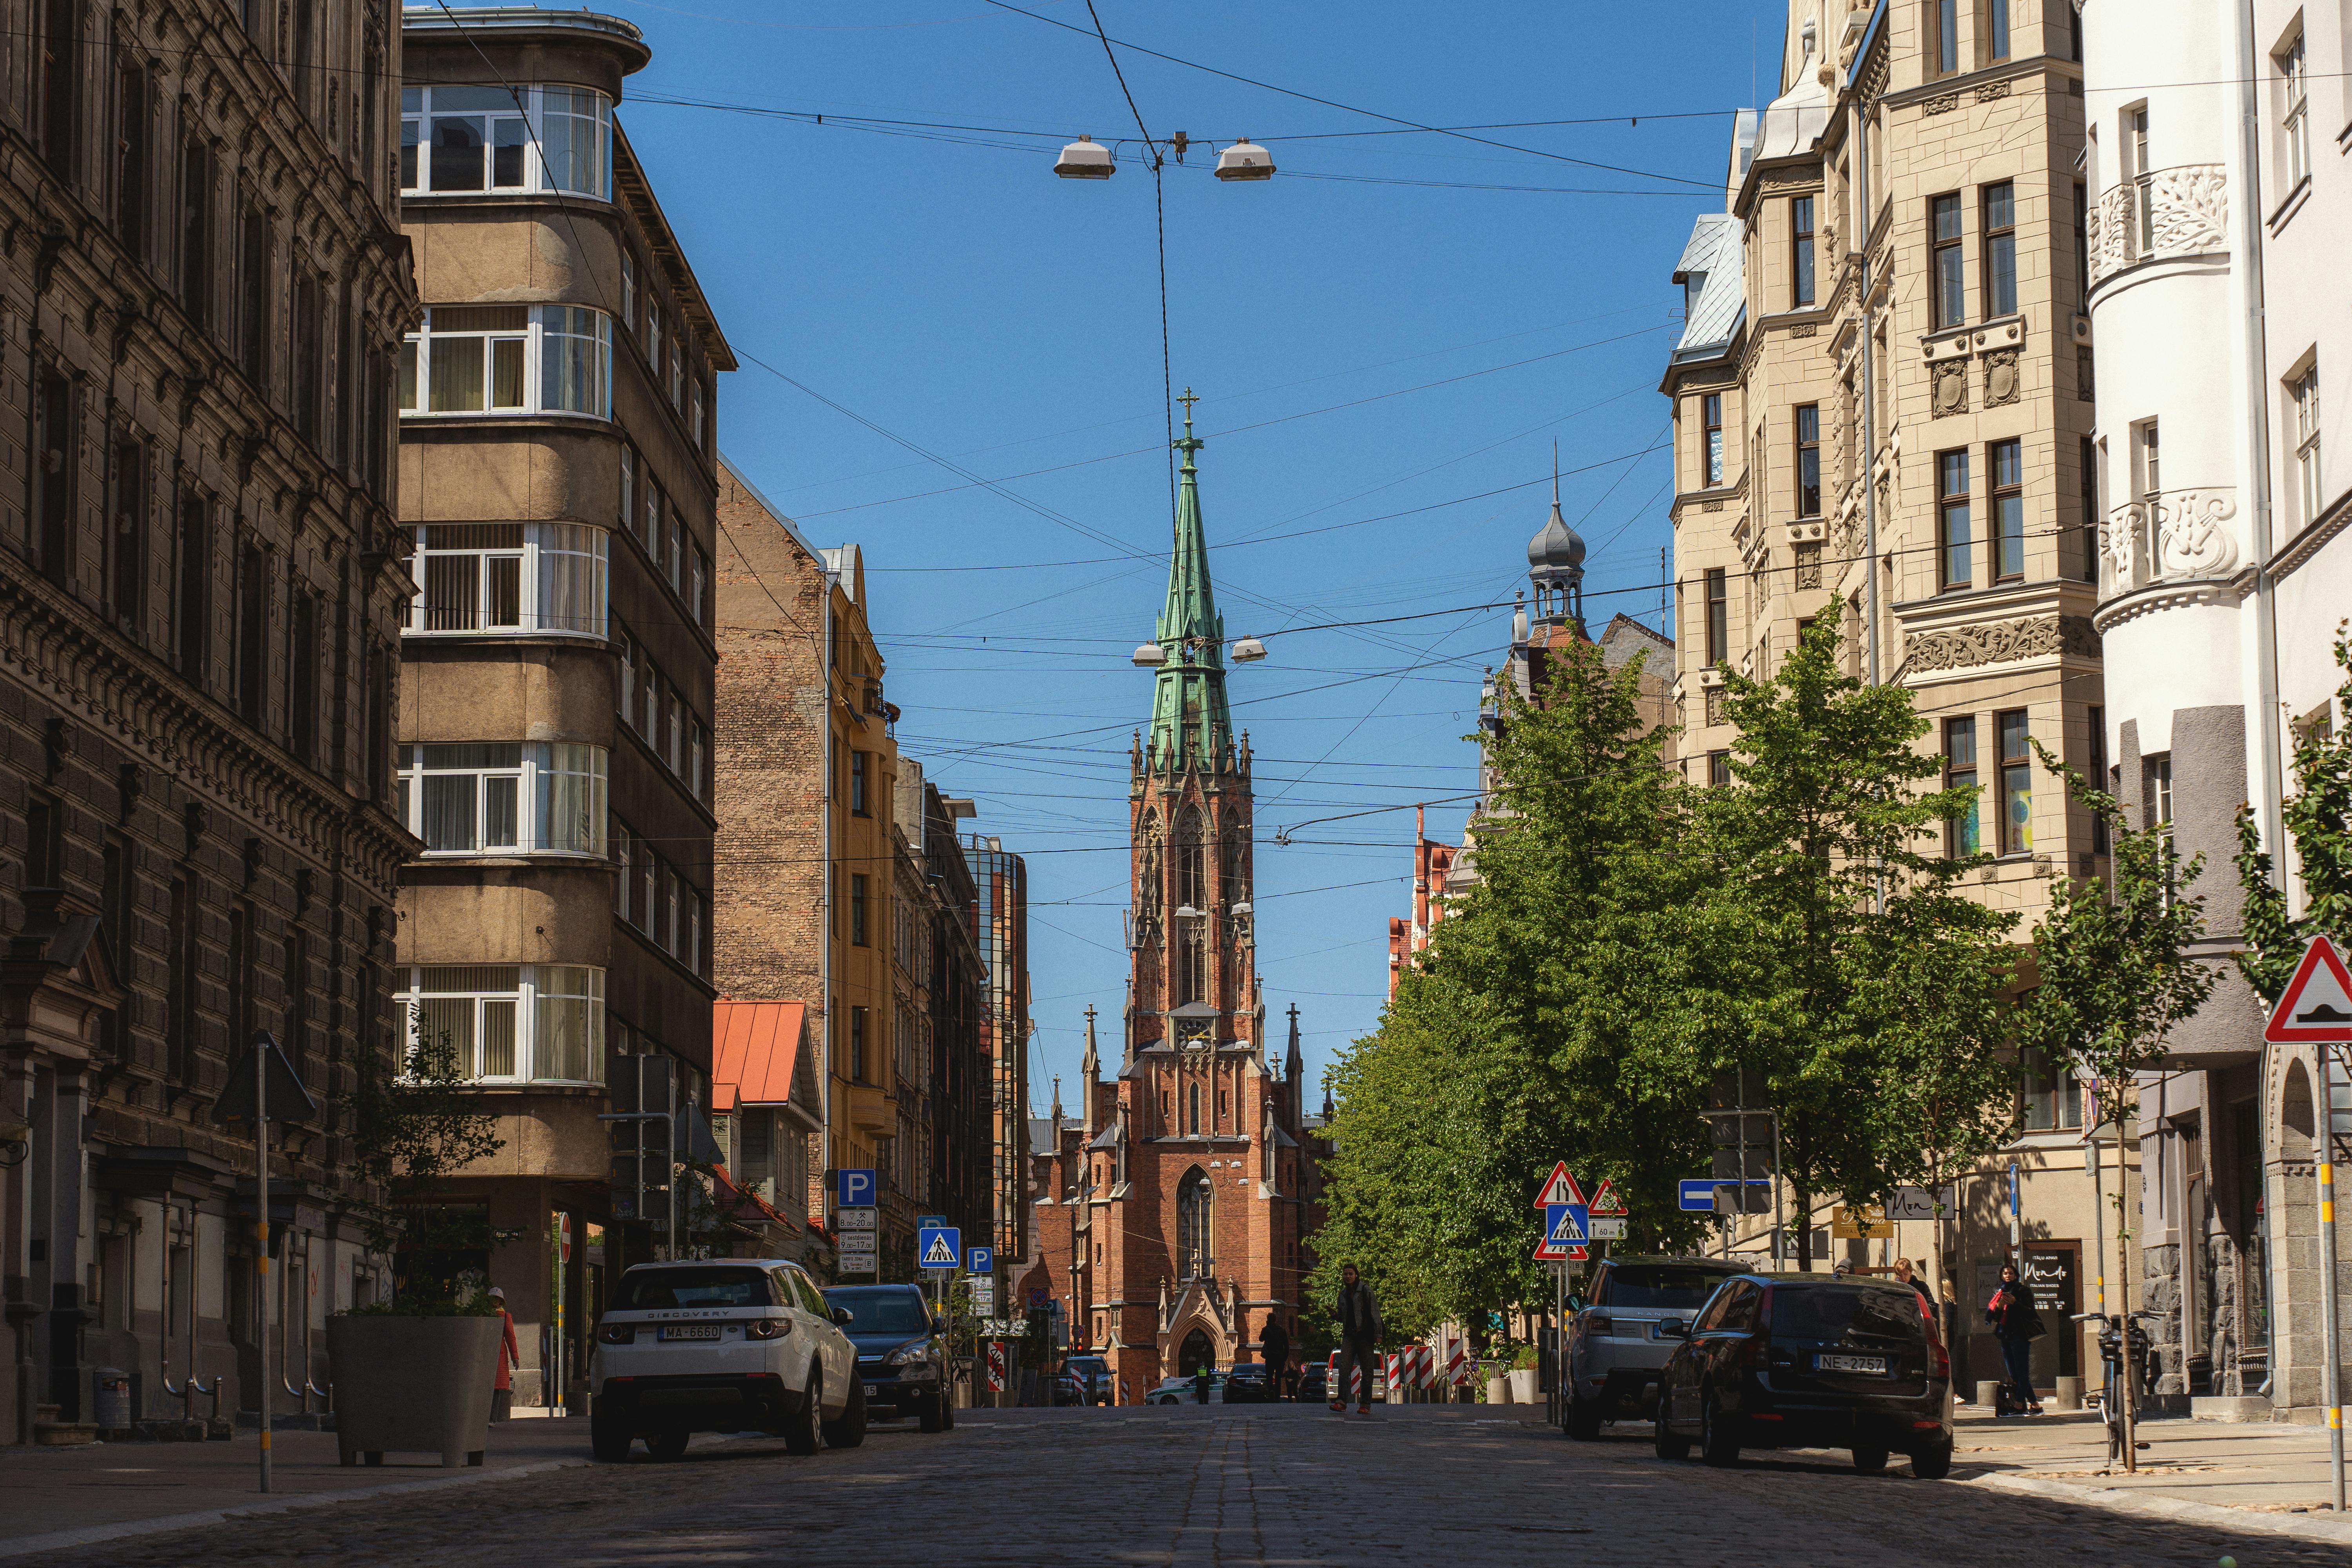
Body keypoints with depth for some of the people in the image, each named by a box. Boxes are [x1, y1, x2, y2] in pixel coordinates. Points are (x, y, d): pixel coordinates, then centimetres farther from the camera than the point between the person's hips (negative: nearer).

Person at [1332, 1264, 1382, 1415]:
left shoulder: (1365, 1290, -1)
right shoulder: (1343, 1294, 16)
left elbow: (1375, 1312, -5)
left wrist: (1377, 1334, -11)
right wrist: (1335, 1315, 3)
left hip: (1364, 1335, -5)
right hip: (1349, 1335, 5)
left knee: (1366, 1371, 0)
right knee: (1343, 1367, -11)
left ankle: (1365, 1404, 6)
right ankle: (1341, 1402, -19)